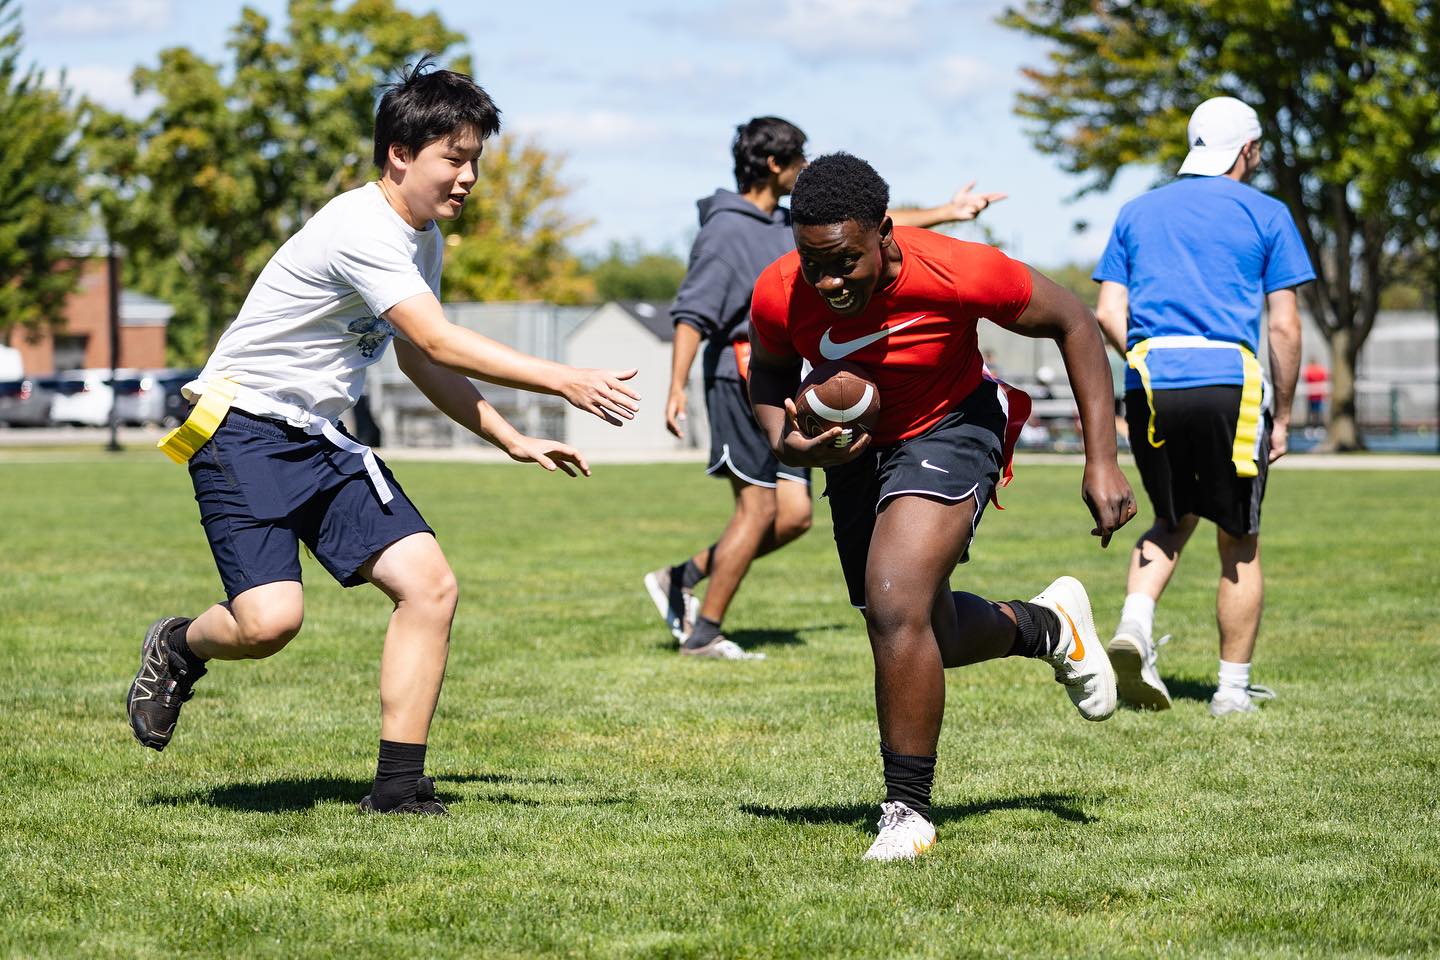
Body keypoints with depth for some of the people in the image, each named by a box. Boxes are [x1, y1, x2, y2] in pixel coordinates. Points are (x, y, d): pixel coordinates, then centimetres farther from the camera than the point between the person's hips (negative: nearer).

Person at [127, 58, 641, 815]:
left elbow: (417, 361, 23)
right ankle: (180, 647, 12)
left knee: (430, 584, -8)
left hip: (322, 442, 9)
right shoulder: (361, 228, -20)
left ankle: (399, 787, -4)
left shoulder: (423, 237, 11)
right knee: (272, 619, -23)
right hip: (243, 431, -9)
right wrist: (564, 382, -30)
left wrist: (514, 441, 16)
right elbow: (441, 344, -27)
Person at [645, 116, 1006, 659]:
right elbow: (692, 313, -17)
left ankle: (680, 580, 13)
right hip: (743, 381, -9)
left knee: (794, 516, 3)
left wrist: (948, 212, 31)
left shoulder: (791, 226, 17)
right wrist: (677, 387, -28)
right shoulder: (726, 229, -10)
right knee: (759, 509, -9)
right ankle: (704, 633, -1)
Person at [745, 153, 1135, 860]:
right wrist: (784, 443, -20)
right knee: (924, 640, 15)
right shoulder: (779, 297, -23)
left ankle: (907, 811, -10)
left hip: (949, 431, -5)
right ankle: (1049, 626, 47)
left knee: (896, 606, -25)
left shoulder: (955, 273, -32)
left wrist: (1102, 462, -16)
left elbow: (1072, 324, -15)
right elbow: (769, 369, 2)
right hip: (855, 449, 5)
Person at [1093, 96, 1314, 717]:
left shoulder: (1138, 212, 15)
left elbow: (1108, 314, 8)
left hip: (1150, 384, 4)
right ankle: (1234, 689, 11)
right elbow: (1285, 327, 1)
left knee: (1172, 520, 22)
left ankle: (1134, 626, -2)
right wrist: (1282, 417, 7)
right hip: (1227, 381, -3)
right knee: (1239, 544, 8)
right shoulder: (1265, 215, 5)